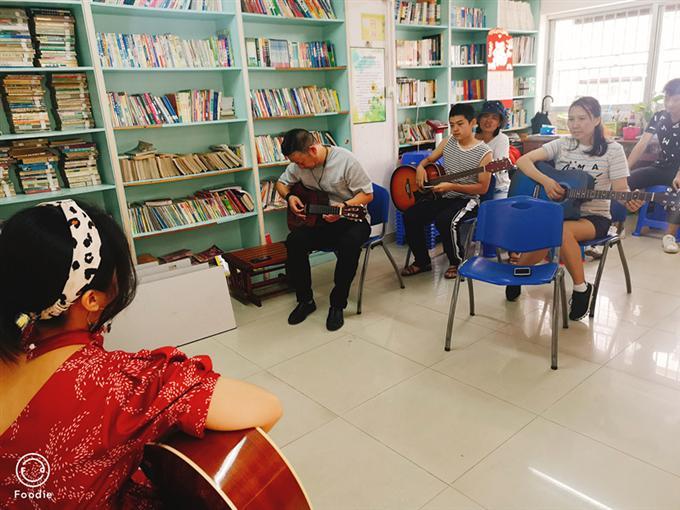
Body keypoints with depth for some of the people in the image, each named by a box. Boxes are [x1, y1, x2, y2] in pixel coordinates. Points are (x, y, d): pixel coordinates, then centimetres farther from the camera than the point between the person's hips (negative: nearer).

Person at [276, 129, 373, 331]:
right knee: (294, 241, -24)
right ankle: (305, 300, -6)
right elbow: (282, 183, 18)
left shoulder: (345, 159, -16)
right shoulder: (299, 165, -1)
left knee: (349, 244, -36)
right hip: (318, 220, 4)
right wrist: (289, 196, -5)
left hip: (351, 218, -4)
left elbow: (367, 194, -12)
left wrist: (343, 208, -28)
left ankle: (337, 304, -17)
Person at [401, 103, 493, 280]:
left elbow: (482, 187, -13)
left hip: (467, 199, -6)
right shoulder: (448, 142, 5)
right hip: (444, 197, 6)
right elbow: (429, 159, 17)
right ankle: (422, 261, 4)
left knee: (445, 221, -35)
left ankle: (457, 262, -6)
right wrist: (420, 168, -8)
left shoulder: (484, 153, -12)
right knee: (410, 215, -14)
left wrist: (452, 186, -22)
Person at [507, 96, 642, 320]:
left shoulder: (612, 150, -2)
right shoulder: (562, 144, 4)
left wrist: (630, 201, -27)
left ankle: (580, 287, -13)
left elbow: (620, 189, -4)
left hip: (594, 217, -2)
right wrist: (545, 181, -21)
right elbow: (523, 161, -6)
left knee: (561, 230, -36)